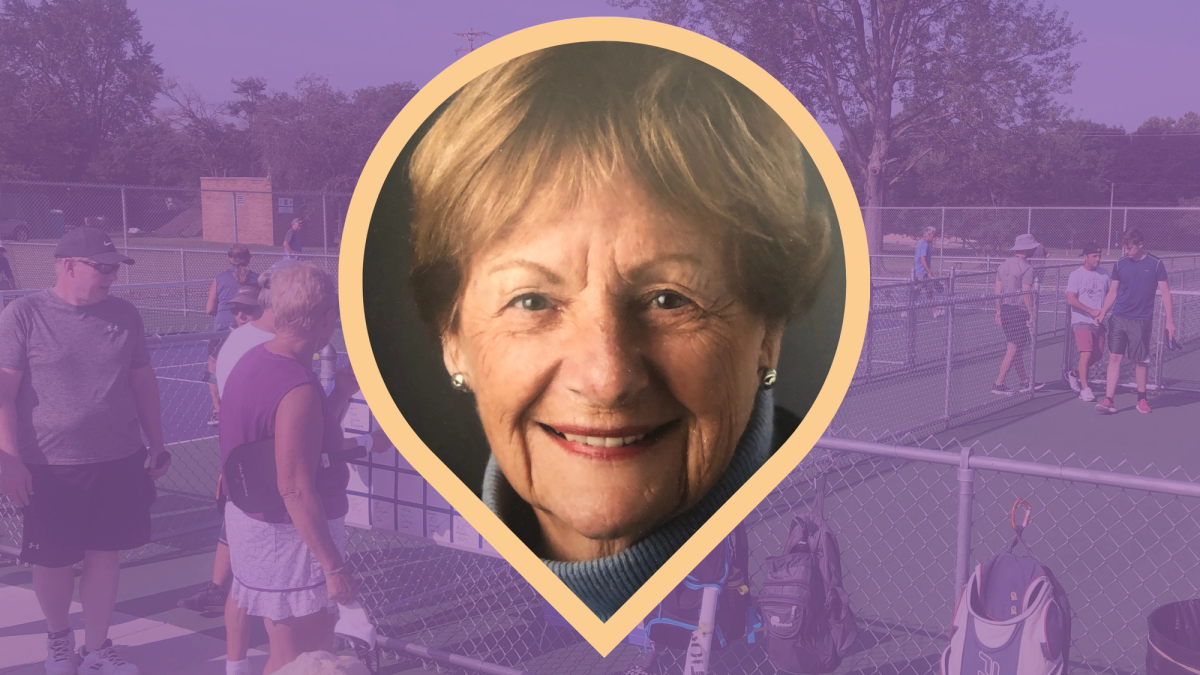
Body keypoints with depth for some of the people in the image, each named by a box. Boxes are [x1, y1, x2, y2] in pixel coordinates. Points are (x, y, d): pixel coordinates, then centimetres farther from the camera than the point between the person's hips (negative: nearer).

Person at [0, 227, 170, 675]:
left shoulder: (124, 315, 4)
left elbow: (143, 382, 12)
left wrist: (156, 443, 13)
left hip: (119, 462, 3)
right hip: (50, 468, -3)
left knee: (104, 554, 10)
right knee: (53, 562, 9)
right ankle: (57, 637, 37)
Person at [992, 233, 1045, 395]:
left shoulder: (1004, 264, 11)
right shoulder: (1026, 267, -13)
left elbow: (998, 290, 12)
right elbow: (1026, 293, -17)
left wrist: (999, 311, 17)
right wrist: (1031, 315, -13)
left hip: (1005, 309, 8)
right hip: (1019, 312, -8)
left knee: (1018, 349, 16)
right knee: (1013, 349, -4)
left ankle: (1025, 382, 24)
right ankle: (998, 384, -5)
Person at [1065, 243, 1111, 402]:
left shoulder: (1104, 274, 8)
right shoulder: (1076, 274, -6)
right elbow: (1071, 299, -12)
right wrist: (1091, 311, -18)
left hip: (1098, 321, 6)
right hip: (1082, 320, -6)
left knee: (1097, 354, 9)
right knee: (1086, 353, -15)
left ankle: (1074, 374, 32)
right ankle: (1084, 388, -7)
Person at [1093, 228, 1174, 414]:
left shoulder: (1155, 264, -3)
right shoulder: (1120, 264, 5)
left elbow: (1165, 292, -1)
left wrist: (1169, 320, -6)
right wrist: (1102, 313, -3)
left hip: (1141, 320, -2)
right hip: (1118, 318, 2)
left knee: (1141, 360, 7)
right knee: (1114, 357, -4)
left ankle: (1142, 399, 22)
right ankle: (1109, 399, -6)